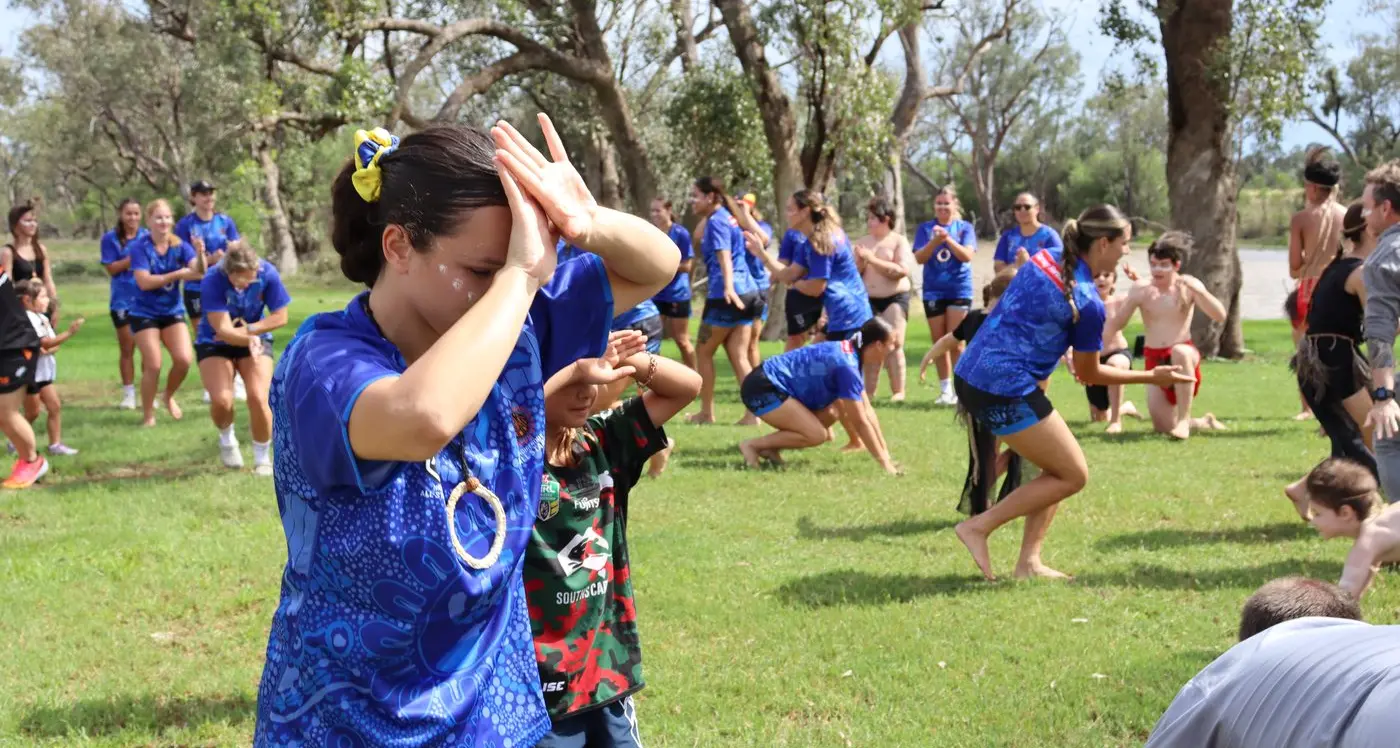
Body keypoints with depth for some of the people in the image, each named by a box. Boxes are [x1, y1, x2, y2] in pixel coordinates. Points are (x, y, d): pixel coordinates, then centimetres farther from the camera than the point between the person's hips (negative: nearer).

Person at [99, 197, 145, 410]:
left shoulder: (147, 236, 1)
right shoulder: (111, 238, -1)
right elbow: (111, 268, -6)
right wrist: (132, 258, -17)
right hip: (122, 300, 0)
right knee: (127, 348, 7)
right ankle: (128, 393, 13)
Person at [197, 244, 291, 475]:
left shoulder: (268, 274, -22)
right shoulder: (212, 280, -28)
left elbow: (280, 317, -13)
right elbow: (223, 329, -30)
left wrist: (248, 330, -21)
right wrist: (250, 339, -45)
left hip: (256, 341, 1)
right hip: (214, 344, -1)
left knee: (258, 399, -16)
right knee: (221, 401, -19)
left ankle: (263, 458, 6)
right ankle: (226, 440, 17)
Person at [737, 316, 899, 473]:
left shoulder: (851, 354, 9)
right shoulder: (847, 366, -21)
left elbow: (867, 411, 12)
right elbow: (860, 422, -20)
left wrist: (885, 453, 10)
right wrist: (884, 462, -16)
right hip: (762, 389, -10)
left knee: (831, 413, 11)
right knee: (816, 435, -16)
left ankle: (769, 448, 8)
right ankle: (751, 445, -6)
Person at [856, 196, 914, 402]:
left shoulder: (898, 240, -3)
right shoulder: (862, 242, 9)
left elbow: (902, 270, -17)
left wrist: (873, 259, -19)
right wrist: (859, 264, -12)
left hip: (895, 298, -4)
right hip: (868, 300, 4)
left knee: (894, 345, -10)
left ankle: (898, 392, -7)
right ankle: (869, 392, 7)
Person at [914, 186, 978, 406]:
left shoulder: (964, 227, 2)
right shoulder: (926, 228, 5)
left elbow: (967, 255, -10)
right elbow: (919, 258, -4)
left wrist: (948, 239, -22)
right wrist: (935, 241, -20)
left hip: (959, 291, -2)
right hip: (933, 292, 2)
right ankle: (945, 389, 13)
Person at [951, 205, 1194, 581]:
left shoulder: (1044, 258, 8)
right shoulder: (1088, 303, -12)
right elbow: (1088, 374, 0)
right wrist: (1151, 377, 8)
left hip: (969, 375, 9)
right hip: (1006, 392, -9)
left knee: (1058, 467, 18)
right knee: (1073, 475, 5)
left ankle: (1028, 562, 15)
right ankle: (979, 526, 2)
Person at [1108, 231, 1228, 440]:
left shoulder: (1188, 286, -7)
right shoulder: (1141, 289, -5)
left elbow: (1220, 316, -17)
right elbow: (1116, 324, -6)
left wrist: (1197, 290, -29)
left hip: (1184, 352, -2)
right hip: (1154, 360, 2)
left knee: (1179, 353, -42)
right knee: (1163, 428, -4)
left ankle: (1184, 420, -32)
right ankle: (1204, 422, 31)